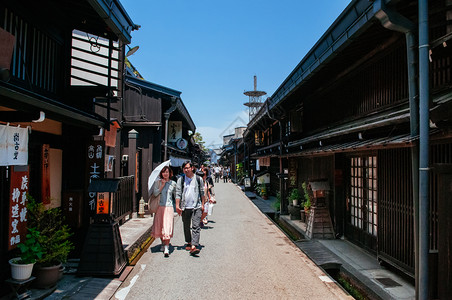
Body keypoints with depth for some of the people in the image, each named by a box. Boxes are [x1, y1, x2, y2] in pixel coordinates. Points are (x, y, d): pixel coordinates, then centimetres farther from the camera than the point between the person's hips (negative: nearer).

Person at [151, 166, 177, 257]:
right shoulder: (158, 182, 6)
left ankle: (166, 248, -9)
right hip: (160, 207, 2)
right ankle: (163, 244, 30)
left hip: (169, 207, -1)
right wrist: (162, 185, -8)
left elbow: (176, 195, 12)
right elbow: (155, 193, -6)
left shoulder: (173, 183, 6)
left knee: (167, 227, -8)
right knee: (160, 226, 9)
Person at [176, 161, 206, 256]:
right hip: (185, 207, 2)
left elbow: (202, 193, 10)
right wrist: (177, 206, -4)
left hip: (197, 206, -1)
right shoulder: (181, 179, 5)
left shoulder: (198, 179, 5)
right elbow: (178, 193, 2)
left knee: (196, 227, -11)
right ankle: (189, 243, 31)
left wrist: (202, 204, 7)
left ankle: (194, 246, -16)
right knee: (186, 227, 13)